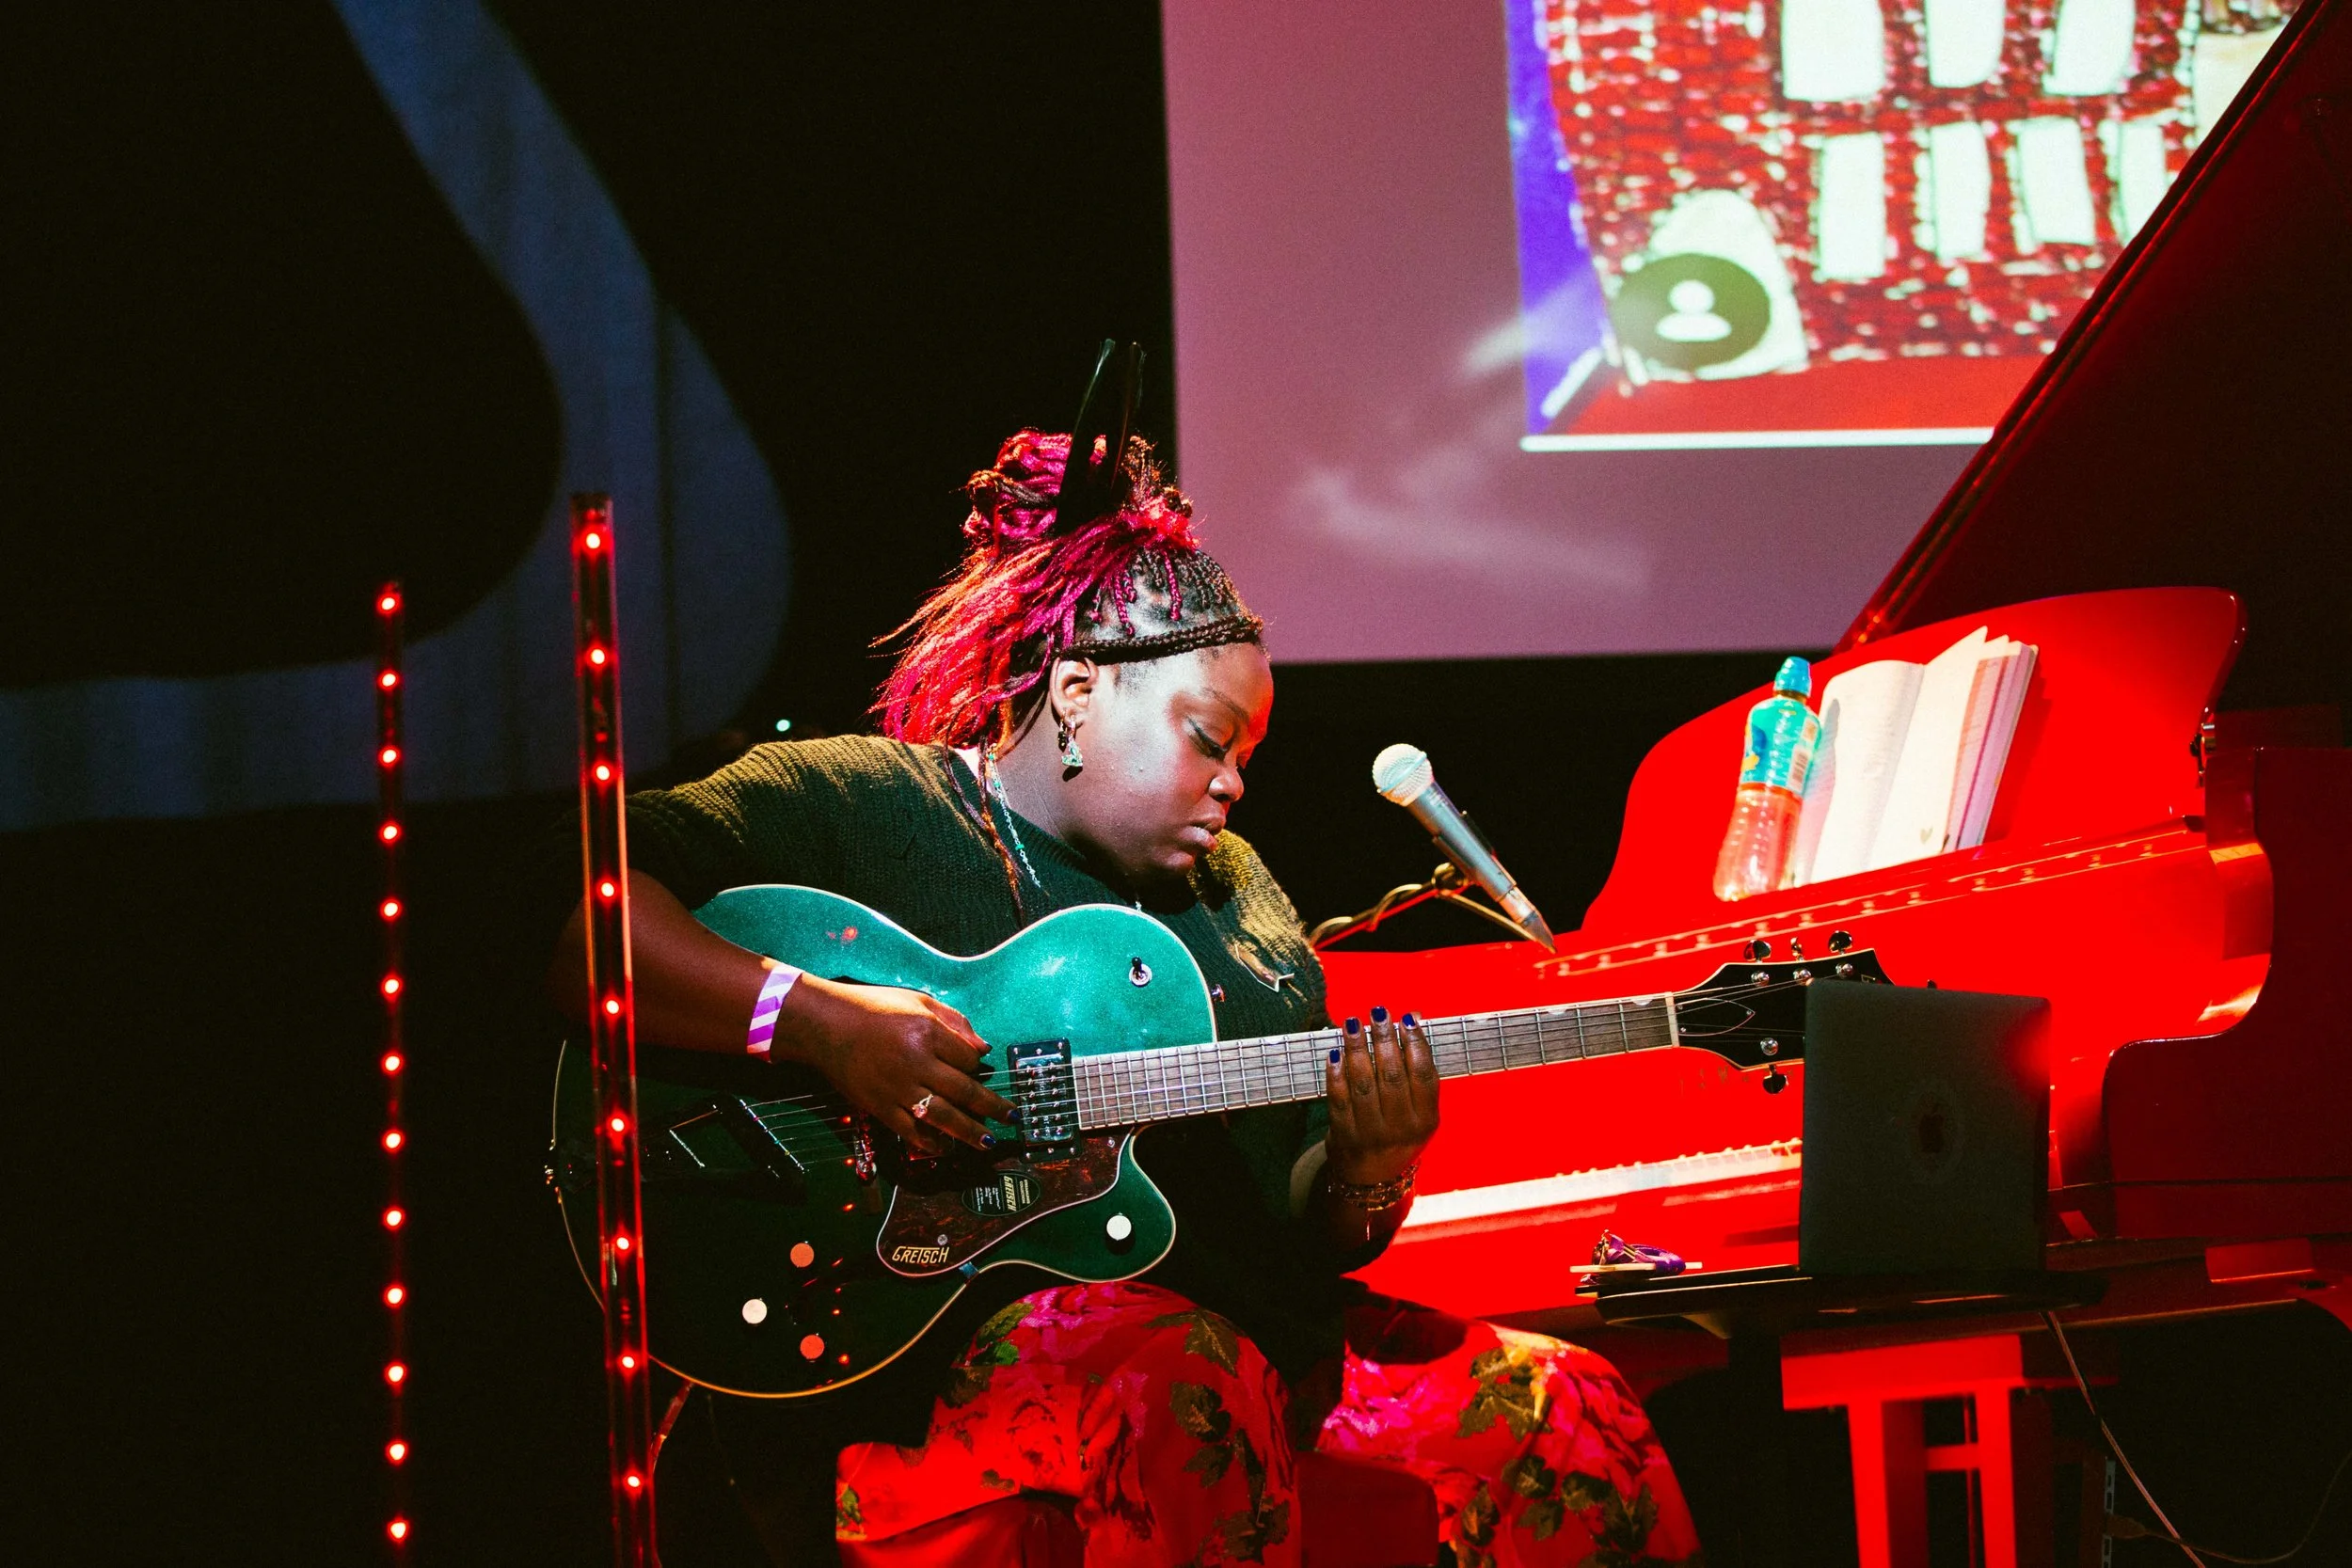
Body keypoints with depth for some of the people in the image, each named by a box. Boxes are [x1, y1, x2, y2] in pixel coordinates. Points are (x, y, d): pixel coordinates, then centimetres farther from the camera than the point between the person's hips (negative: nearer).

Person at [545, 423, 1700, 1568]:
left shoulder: (1230, 890, 23)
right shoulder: (853, 806, 2)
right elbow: (574, 921, -12)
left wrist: (1369, 1173, -2)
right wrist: (817, 1020, -24)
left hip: (1258, 1328, 7)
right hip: (952, 1335, -6)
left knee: (1566, 1413, -16)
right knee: (1186, 1385, -39)